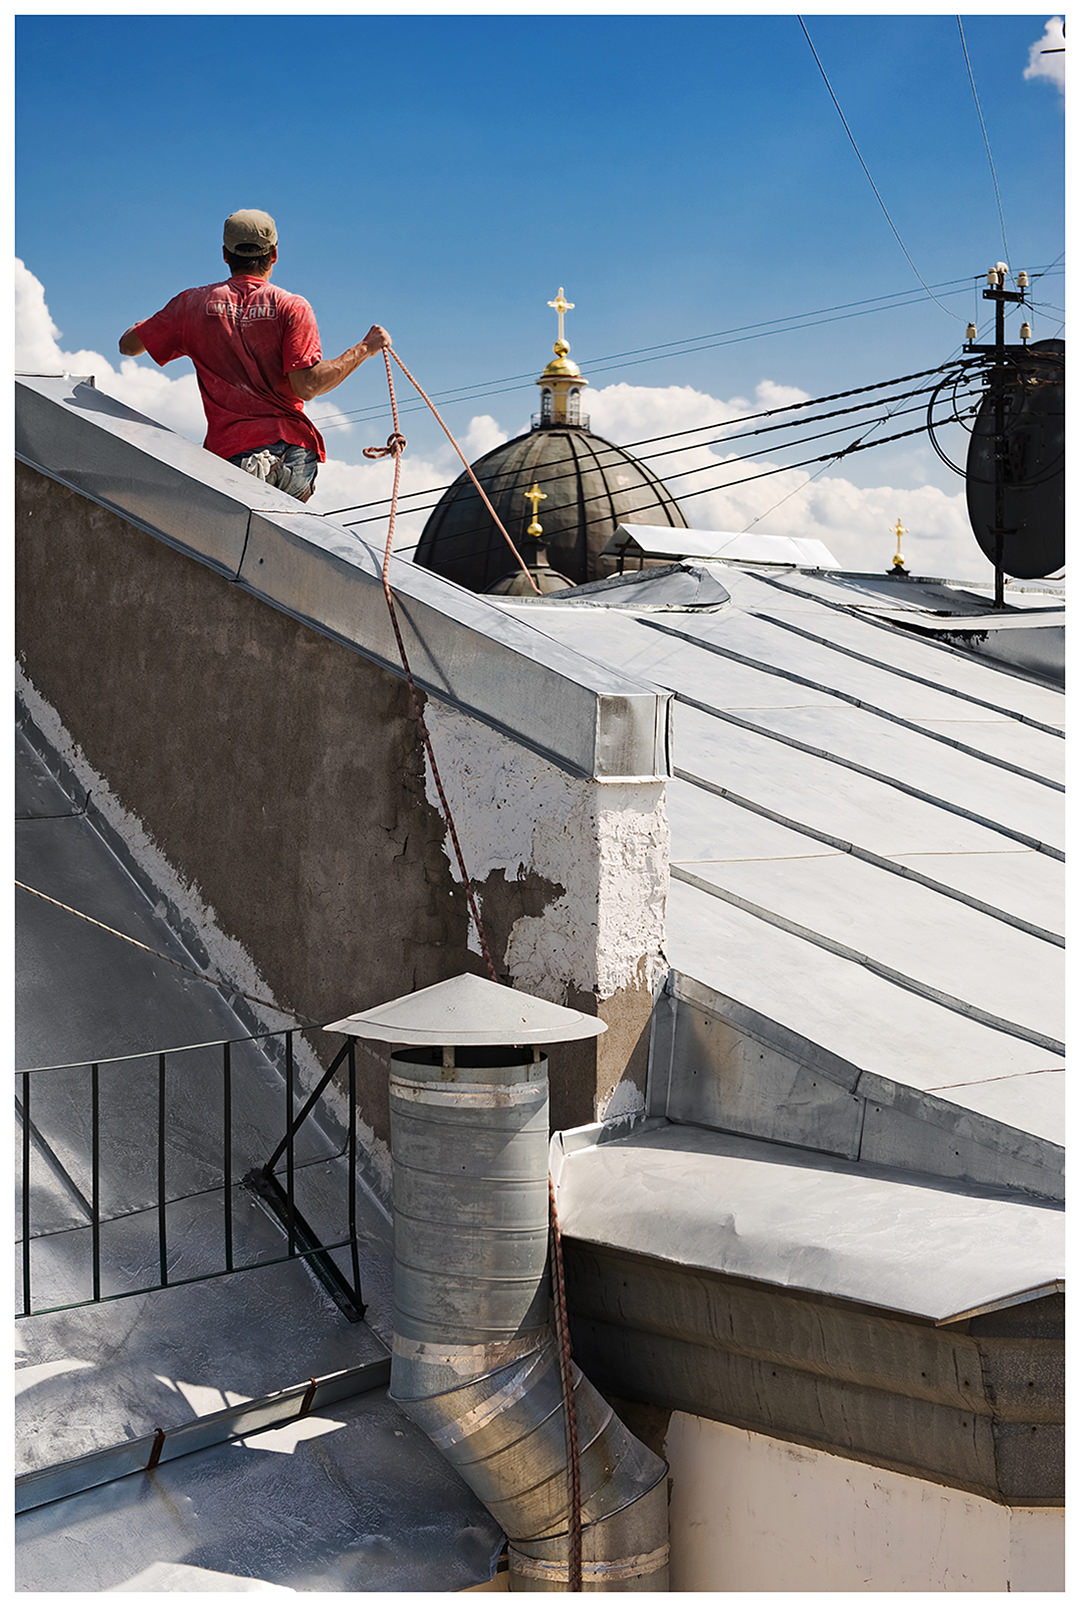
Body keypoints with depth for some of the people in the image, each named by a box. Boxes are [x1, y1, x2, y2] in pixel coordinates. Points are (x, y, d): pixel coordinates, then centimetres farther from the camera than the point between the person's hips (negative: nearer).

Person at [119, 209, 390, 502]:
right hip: (294, 450, -1)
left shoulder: (194, 303, 10)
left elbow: (128, 345, 19)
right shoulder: (291, 307, 4)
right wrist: (365, 348, 4)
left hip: (227, 451, 1)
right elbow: (306, 385, -7)